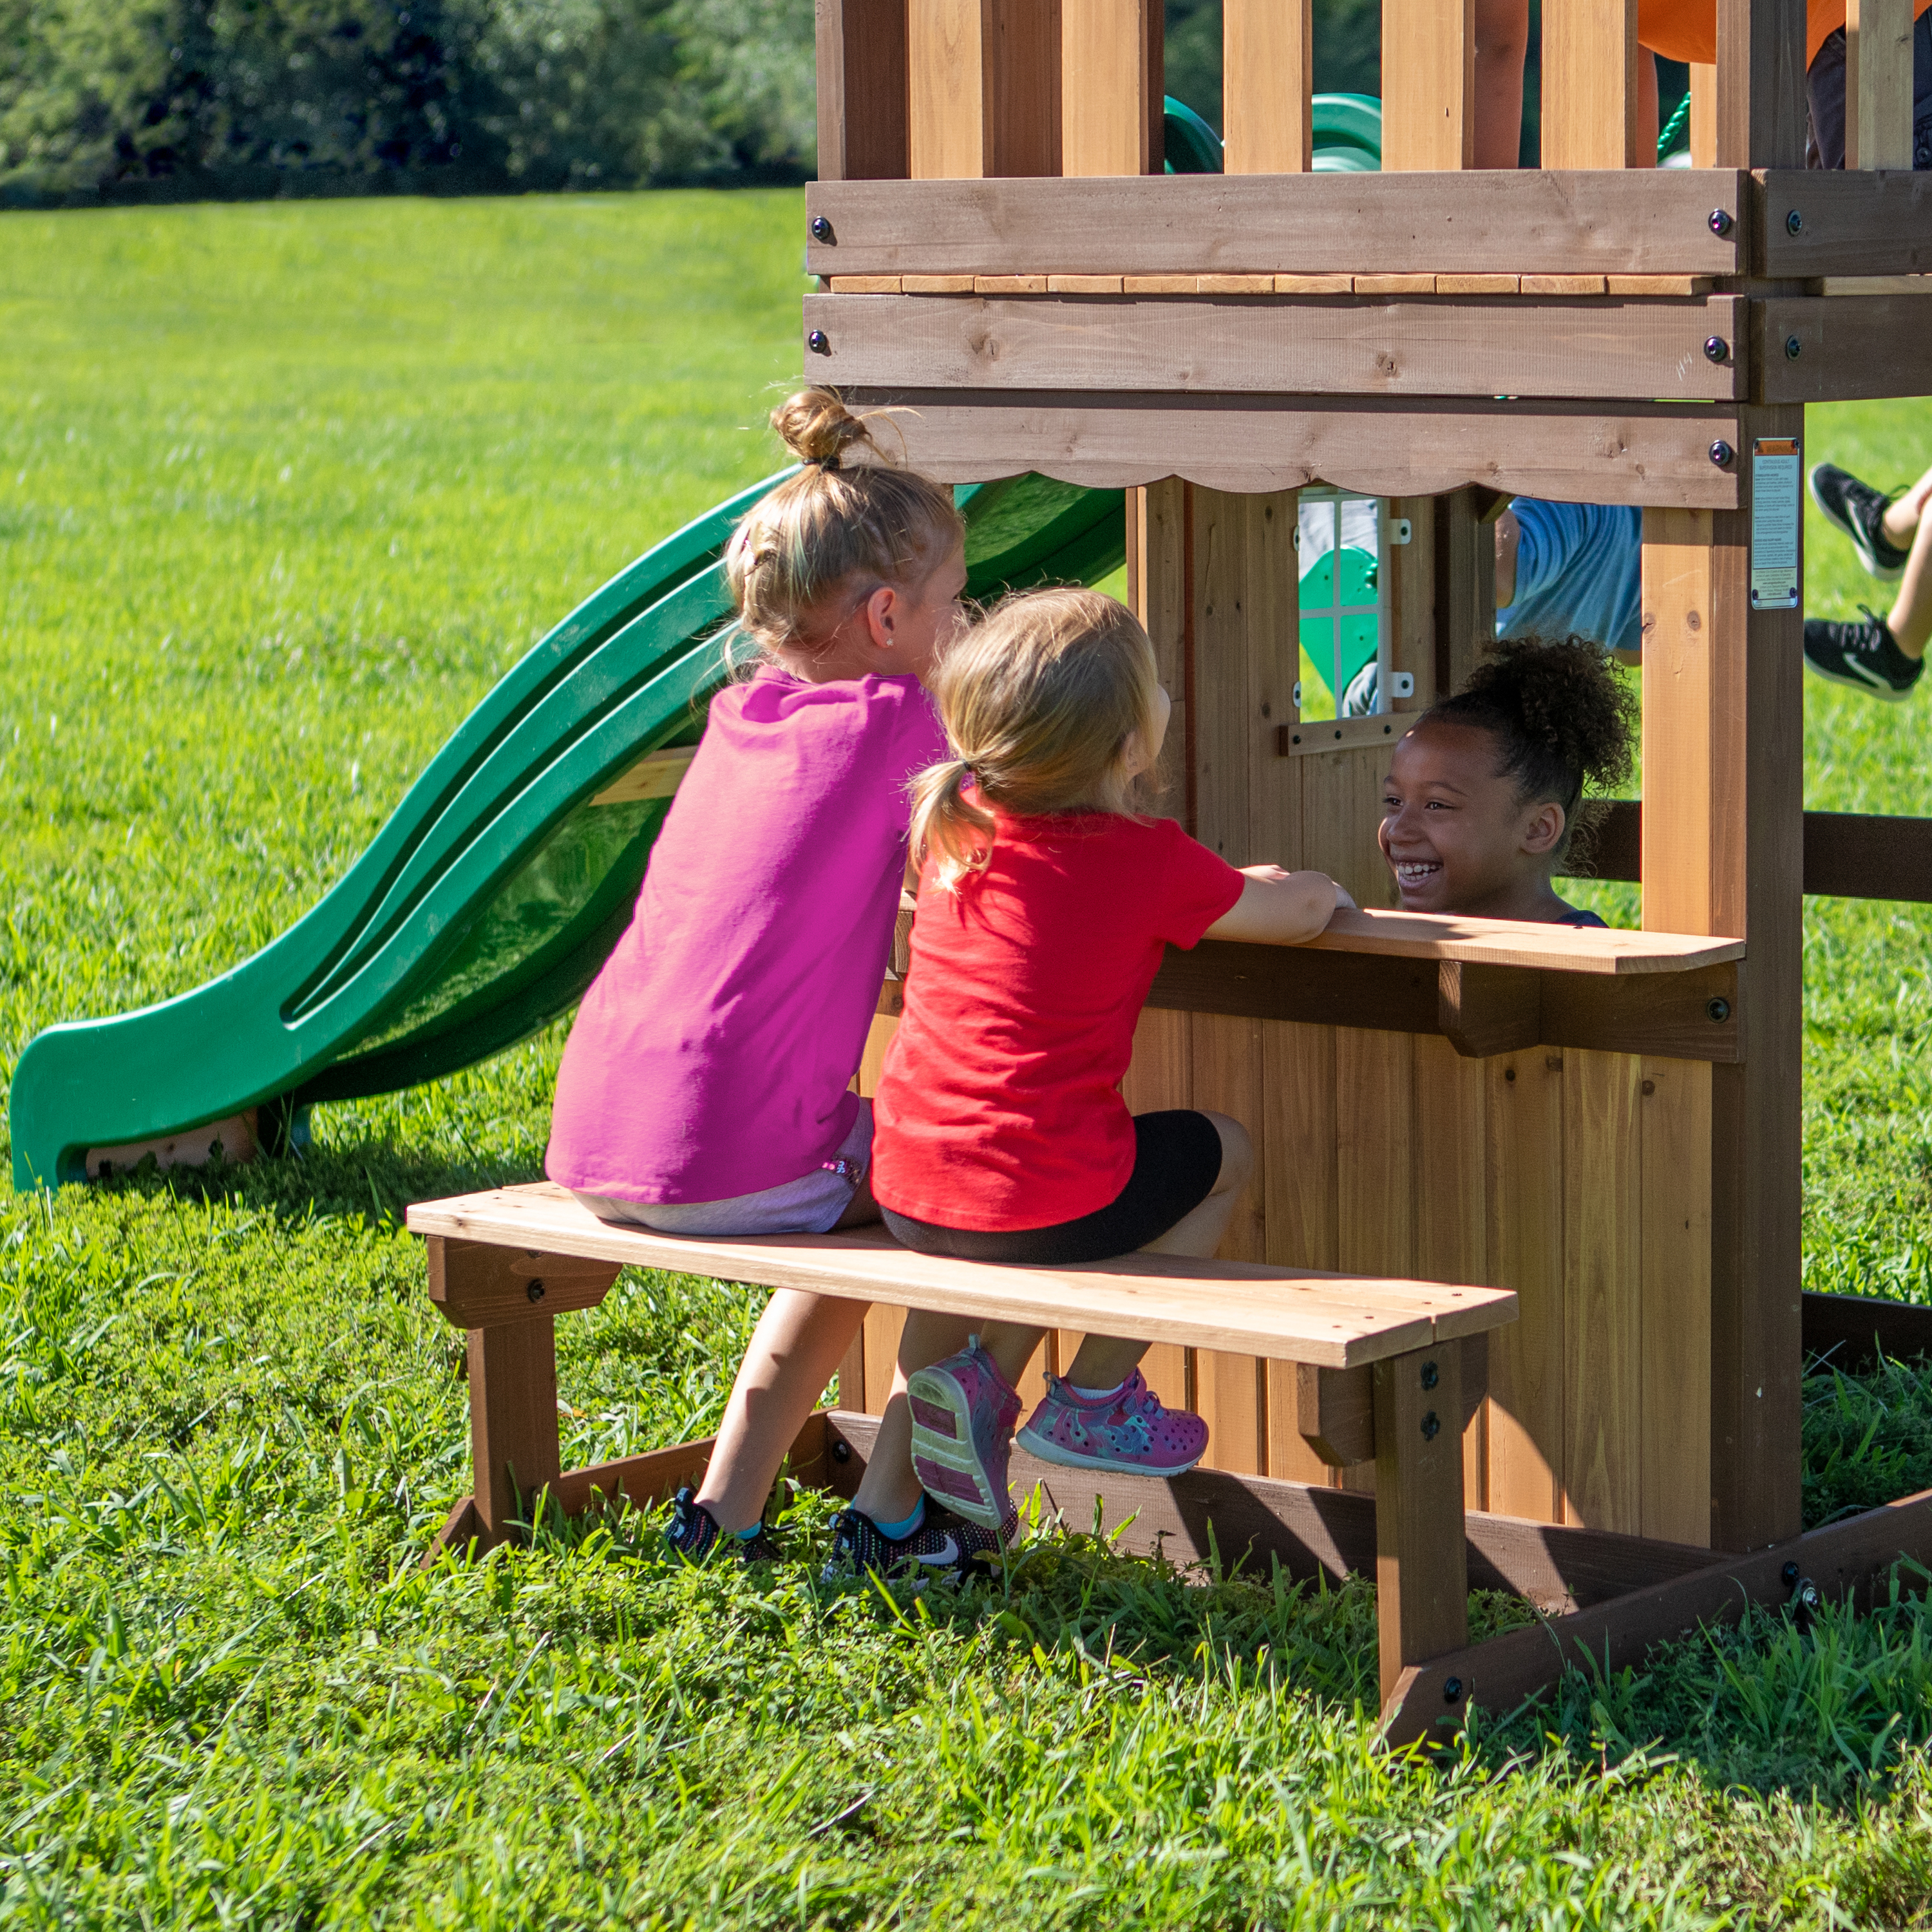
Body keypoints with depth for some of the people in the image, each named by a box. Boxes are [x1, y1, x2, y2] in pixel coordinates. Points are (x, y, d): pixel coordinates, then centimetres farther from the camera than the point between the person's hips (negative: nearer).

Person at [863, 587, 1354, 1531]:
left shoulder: (957, 825, 8)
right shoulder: (1150, 864, -10)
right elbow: (1293, 912, 3)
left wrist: (1235, 883, 34)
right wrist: (1316, 888, 28)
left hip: (905, 1192, 6)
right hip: (1040, 1202, -6)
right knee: (1221, 1150, 23)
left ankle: (974, 1375, 17)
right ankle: (1092, 1401, 22)